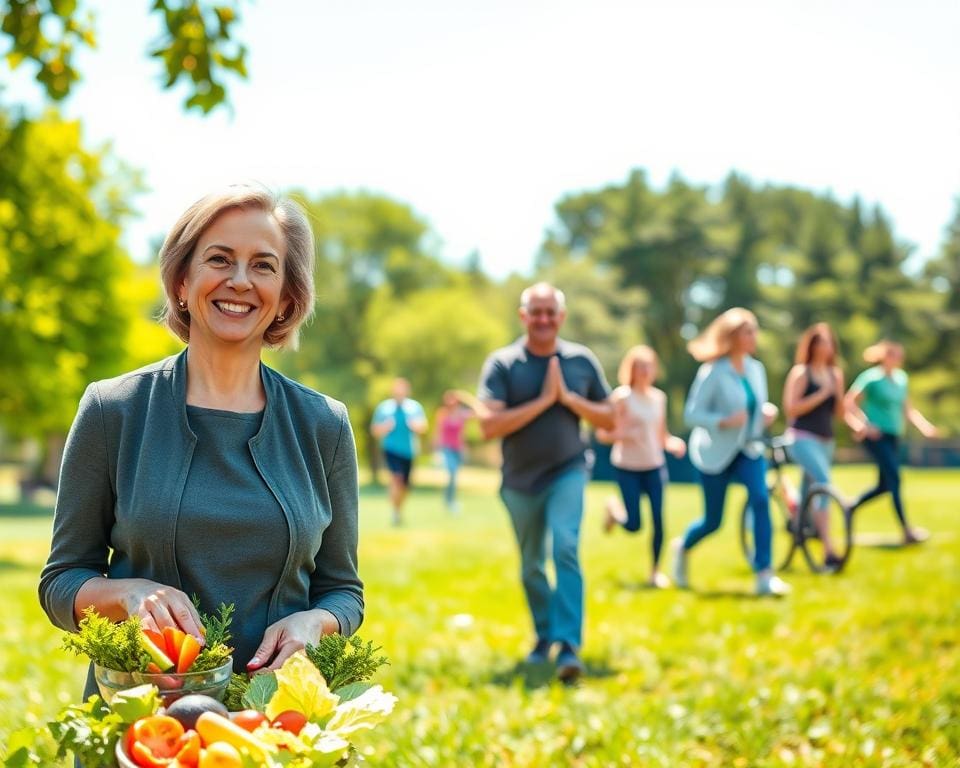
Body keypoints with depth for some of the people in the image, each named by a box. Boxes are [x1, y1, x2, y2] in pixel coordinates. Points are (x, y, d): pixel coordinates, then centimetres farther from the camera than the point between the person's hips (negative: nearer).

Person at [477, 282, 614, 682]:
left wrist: (568, 398, -12)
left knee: (565, 548, -22)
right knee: (531, 566, 14)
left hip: (567, 473, -1)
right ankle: (545, 635, 36)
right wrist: (543, 401, -21)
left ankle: (569, 646, -23)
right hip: (520, 480, 1)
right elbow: (489, 425, -19)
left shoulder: (582, 360, -1)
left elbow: (609, 418, 4)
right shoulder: (502, 364, -8)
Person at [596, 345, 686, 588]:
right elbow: (602, 433, -9)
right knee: (633, 525, -3)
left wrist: (673, 443, -6)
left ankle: (656, 570, 9)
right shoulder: (622, 397, -8)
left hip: (655, 467, 4)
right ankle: (614, 509, 31)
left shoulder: (659, 397, 7)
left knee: (658, 519, -5)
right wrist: (622, 434, -27)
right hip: (628, 468, -4)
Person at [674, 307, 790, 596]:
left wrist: (767, 411, -6)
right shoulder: (713, 373, -15)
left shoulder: (756, 369, 2)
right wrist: (724, 421, -30)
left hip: (749, 450, 4)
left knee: (761, 499, -22)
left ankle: (764, 575, -21)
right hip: (715, 453, -4)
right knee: (712, 521, 6)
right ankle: (683, 548, 41)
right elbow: (692, 414, -17)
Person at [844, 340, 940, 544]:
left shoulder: (901, 378, 12)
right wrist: (862, 425, -23)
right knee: (894, 477, -16)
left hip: (893, 436, 8)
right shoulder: (872, 377, -9)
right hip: (875, 435, -8)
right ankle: (906, 530, -16)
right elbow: (849, 403, -14)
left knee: (885, 485, 9)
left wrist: (924, 426, 7)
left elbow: (906, 409, 20)